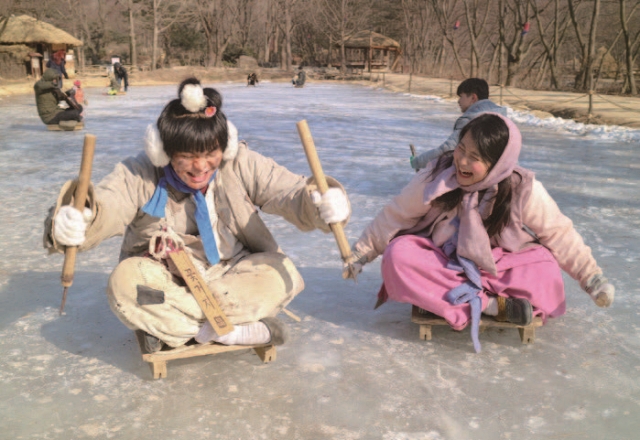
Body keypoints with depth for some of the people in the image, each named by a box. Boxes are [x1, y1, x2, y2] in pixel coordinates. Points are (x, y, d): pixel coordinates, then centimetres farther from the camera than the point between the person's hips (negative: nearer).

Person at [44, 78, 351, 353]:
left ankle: (171, 327, -20)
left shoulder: (241, 166, -13)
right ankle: (238, 332, -25)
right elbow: (107, 206, -31)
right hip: (167, 282, 0)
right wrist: (71, 223, -55)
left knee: (280, 274, -28)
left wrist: (322, 205, -45)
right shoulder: (141, 176, -15)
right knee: (125, 281, -30)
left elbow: (289, 192, -21)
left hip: (232, 274, 1)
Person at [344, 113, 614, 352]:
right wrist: (362, 252, -3)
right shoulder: (437, 176, -15)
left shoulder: (522, 190, -15)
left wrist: (591, 278, -6)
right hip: (442, 264, 1)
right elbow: (396, 215, -6)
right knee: (397, 255, -32)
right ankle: (490, 305, -32)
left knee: (545, 269, -28)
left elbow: (558, 233, -5)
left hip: (497, 269, -1)